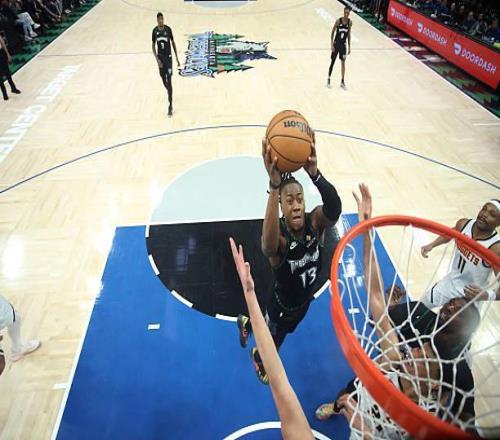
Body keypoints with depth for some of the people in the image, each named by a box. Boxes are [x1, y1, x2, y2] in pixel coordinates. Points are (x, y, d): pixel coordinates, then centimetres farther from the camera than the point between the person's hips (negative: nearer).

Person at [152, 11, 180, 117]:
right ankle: (170, 94, 43)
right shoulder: (155, 31, -1)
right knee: (163, 80, 12)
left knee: (169, 81, -10)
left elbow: (173, 43, 0)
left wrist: (177, 58, 0)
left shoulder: (168, 29, -8)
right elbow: (153, 46, 5)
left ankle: (170, 105, -10)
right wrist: (157, 59, -7)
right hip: (160, 58, 4)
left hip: (168, 57, -4)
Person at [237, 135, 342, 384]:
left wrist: (314, 173, -68)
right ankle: (258, 359, 61)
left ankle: (246, 323, 66)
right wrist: (274, 186, -76)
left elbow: (335, 209, -48)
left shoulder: (314, 223, -26)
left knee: (279, 330, 35)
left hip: (305, 299, 5)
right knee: (272, 344, 23)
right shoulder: (279, 237, -38)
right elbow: (269, 246, -64)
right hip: (282, 305, -5)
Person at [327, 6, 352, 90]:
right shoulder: (338, 21, -12)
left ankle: (342, 82, 9)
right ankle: (328, 80, 16)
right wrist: (332, 44, -13)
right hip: (336, 44, -3)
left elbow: (349, 34, 7)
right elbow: (332, 32, -7)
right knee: (332, 62, 3)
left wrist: (349, 46, 6)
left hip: (343, 45, 3)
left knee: (343, 63, 3)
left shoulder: (350, 22, -2)